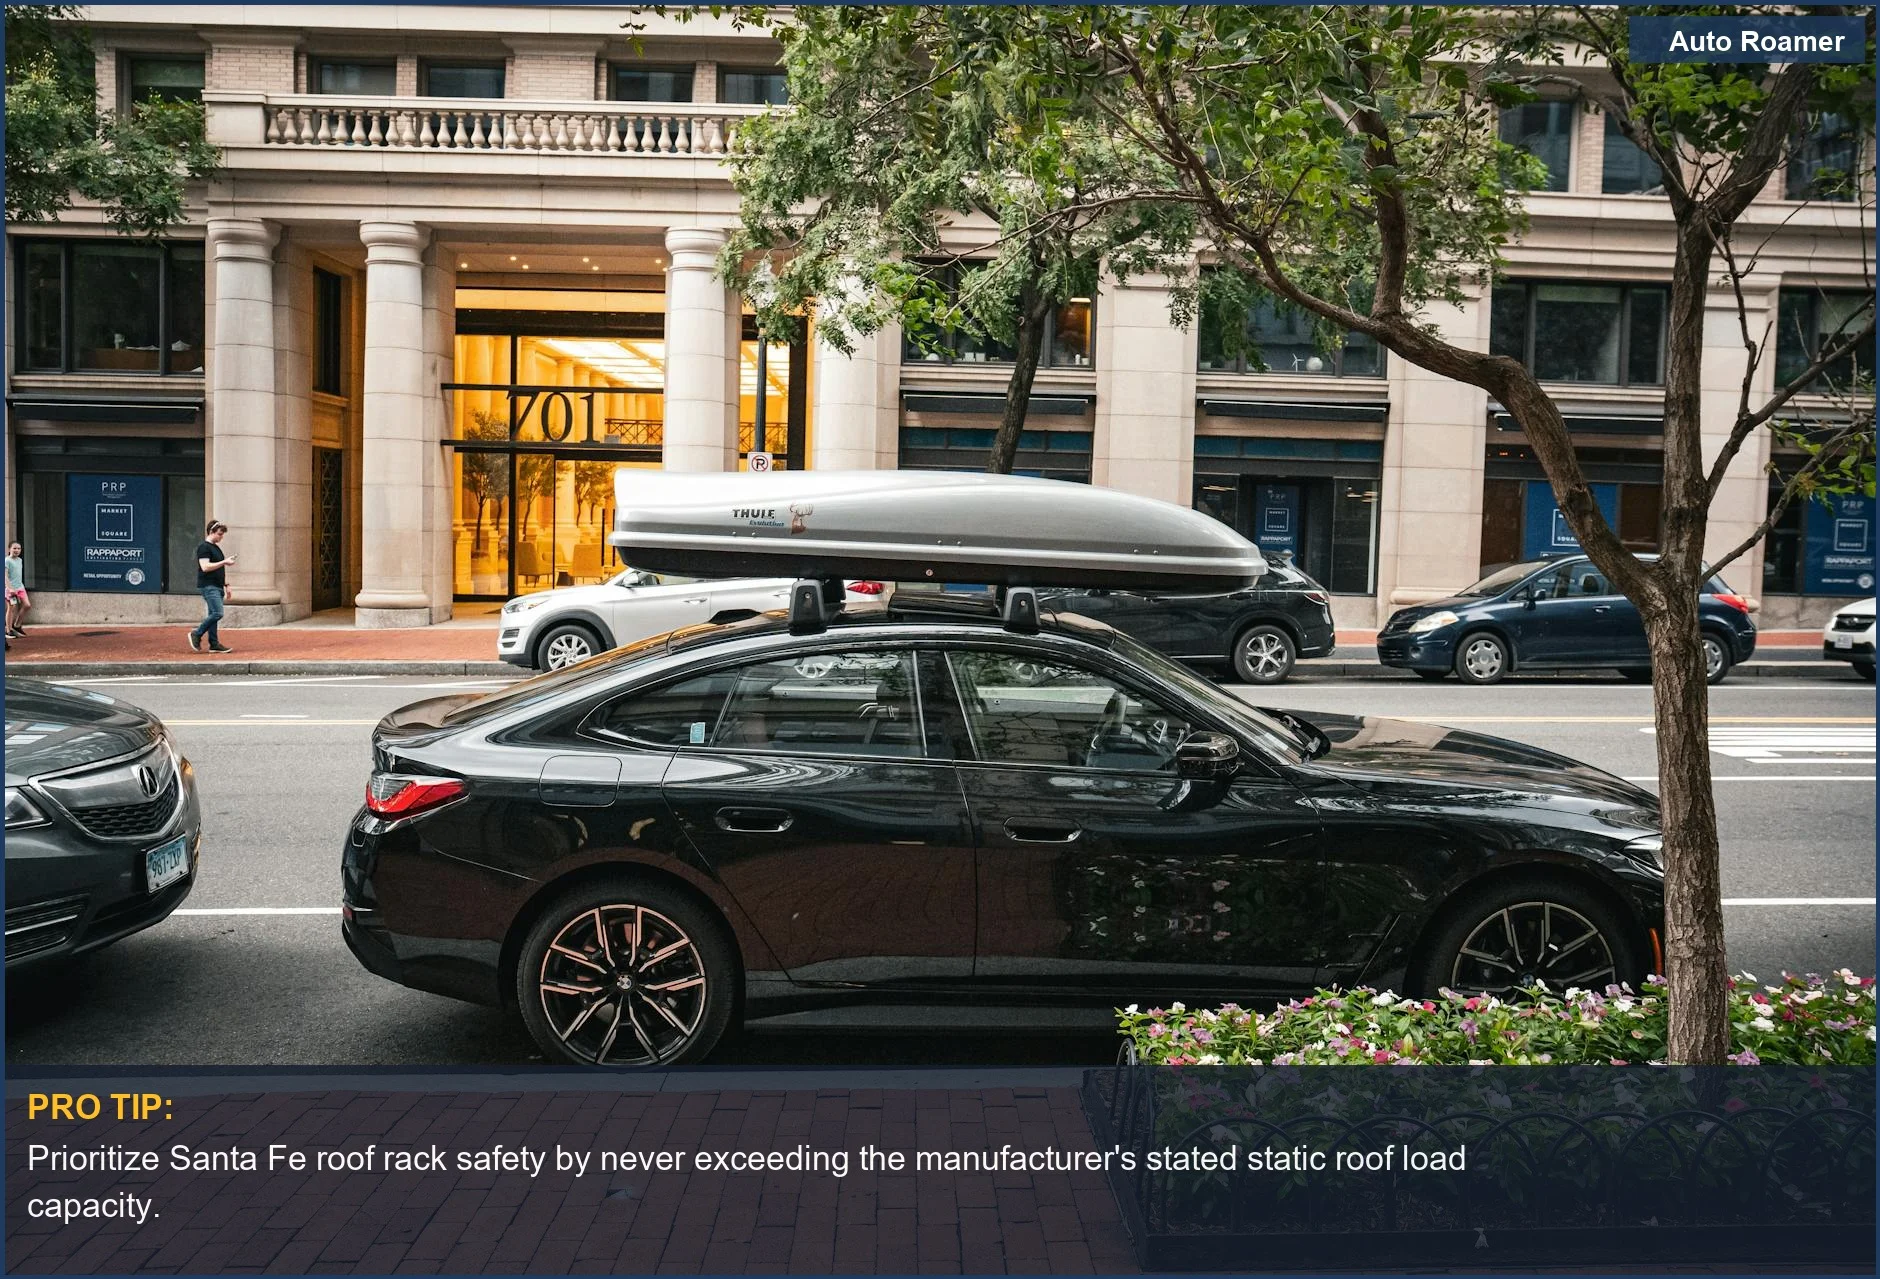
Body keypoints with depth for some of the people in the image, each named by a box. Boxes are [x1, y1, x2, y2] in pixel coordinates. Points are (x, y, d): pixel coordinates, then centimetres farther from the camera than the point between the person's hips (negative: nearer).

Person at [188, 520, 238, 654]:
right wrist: (224, 562, -19)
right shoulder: (204, 547, -8)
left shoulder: (216, 548, 20)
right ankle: (197, 634, -3)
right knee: (217, 613, -17)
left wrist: (226, 585, 22)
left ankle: (214, 644, 7)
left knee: (213, 615, 7)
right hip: (208, 586, -9)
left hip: (217, 586, 9)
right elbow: (205, 567, -19)